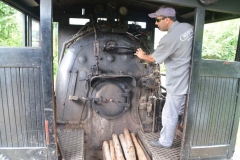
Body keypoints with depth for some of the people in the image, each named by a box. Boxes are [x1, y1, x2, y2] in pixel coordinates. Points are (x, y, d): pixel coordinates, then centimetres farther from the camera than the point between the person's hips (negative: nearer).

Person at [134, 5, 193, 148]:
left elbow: (153, 58, -10)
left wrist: (142, 56, 10)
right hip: (187, 78, 9)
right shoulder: (188, 27, 2)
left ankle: (165, 141, 25)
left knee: (170, 114, 7)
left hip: (178, 82, -8)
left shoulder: (169, 38, -24)